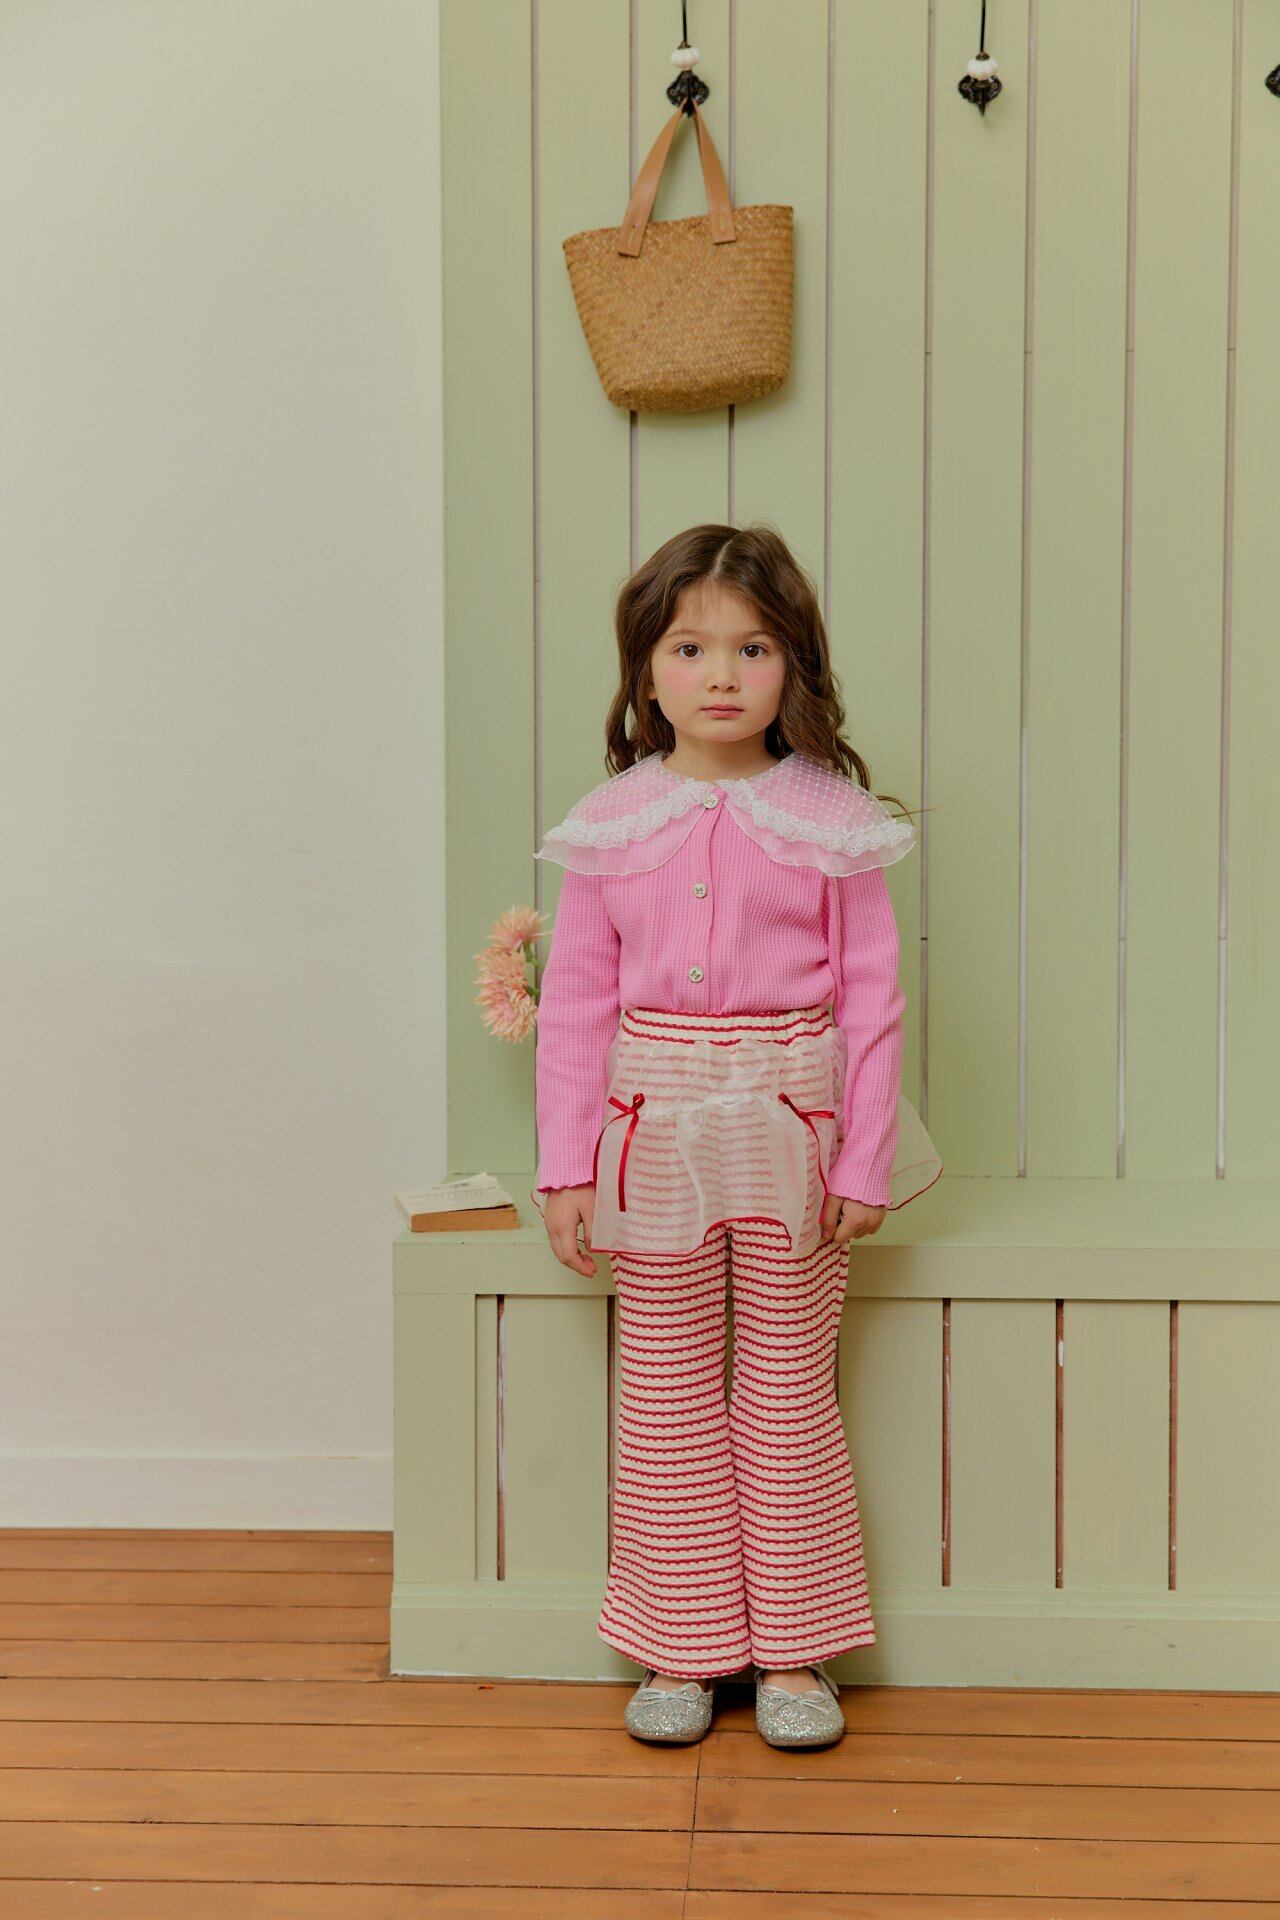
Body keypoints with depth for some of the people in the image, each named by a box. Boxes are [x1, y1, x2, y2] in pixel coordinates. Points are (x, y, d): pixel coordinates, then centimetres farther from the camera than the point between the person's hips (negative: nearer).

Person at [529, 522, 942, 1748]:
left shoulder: (830, 819, -4)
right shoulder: (611, 825, 0)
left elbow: (870, 996, -2)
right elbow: (574, 1000, 2)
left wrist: (864, 1160, -5)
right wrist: (565, 1166, -1)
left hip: (789, 1122, -1)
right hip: (653, 1123, 2)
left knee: (788, 1391, 8)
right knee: (666, 1394, 9)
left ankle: (791, 1652, 21)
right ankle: (680, 1651, 22)